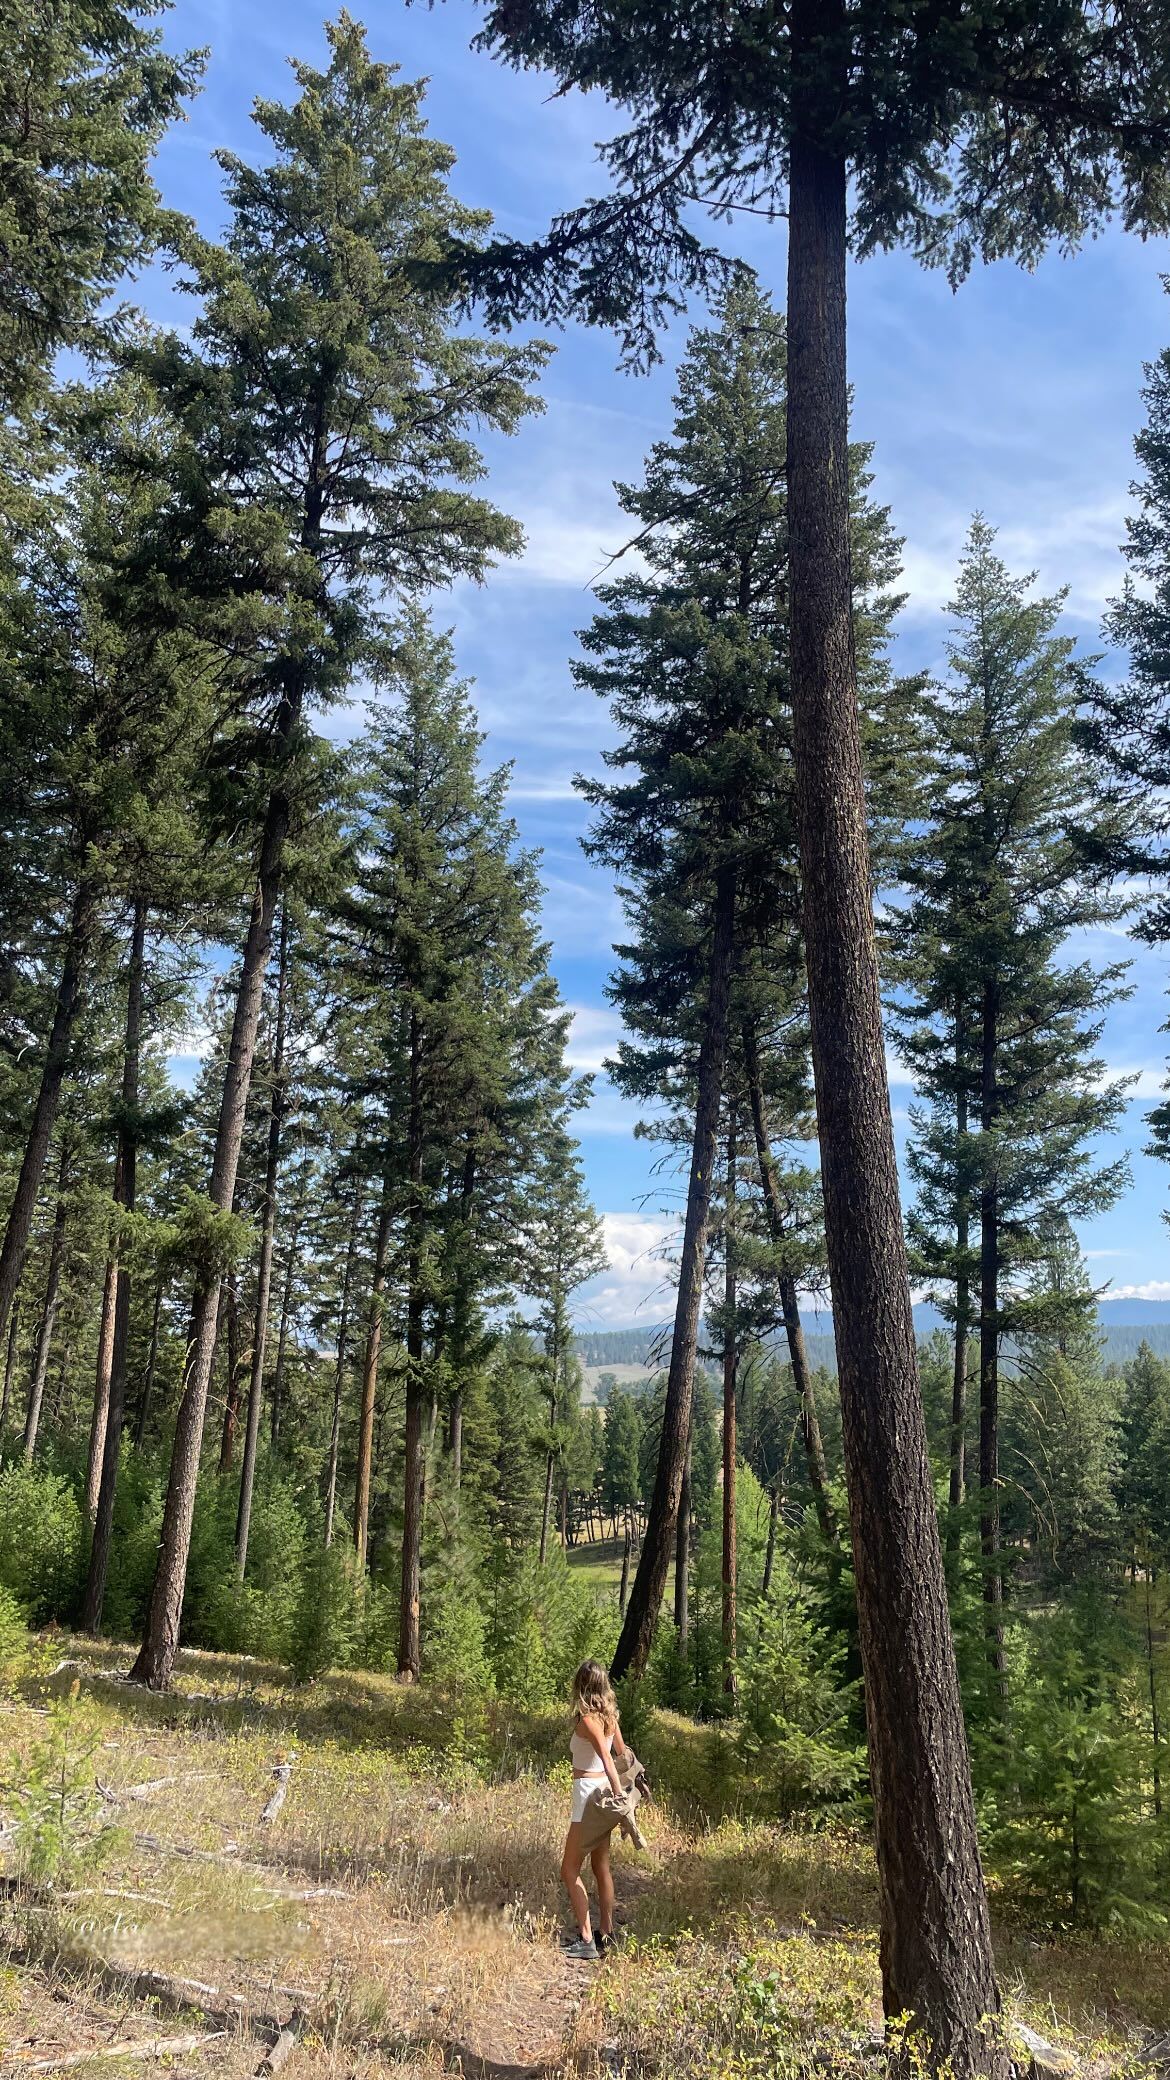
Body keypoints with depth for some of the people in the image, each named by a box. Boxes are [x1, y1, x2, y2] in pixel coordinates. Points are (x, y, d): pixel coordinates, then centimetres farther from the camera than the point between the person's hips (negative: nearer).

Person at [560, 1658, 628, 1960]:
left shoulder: (587, 1718, -18)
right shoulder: (609, 1714, 4)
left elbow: (608, 1760, -27)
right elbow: (622, 1753, 11)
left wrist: (618, 1794, -31)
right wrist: (620, 1793, 21)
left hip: (589, 1791, -8)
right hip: (604, 1789, 8)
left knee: (570, 1870, -1)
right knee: (601, 1867, 17)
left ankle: (586, 1940, -3)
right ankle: (606, 1934, 24)